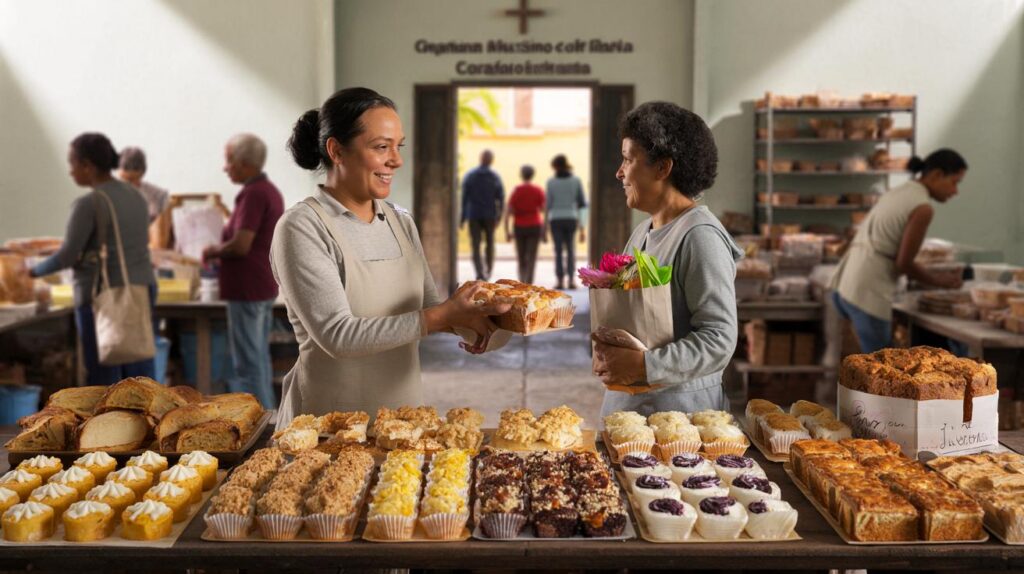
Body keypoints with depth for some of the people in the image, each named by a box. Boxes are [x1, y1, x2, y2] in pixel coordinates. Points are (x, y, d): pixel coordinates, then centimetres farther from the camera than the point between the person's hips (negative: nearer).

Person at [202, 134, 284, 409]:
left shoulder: (253, 194, -17)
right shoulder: (271, 190, 14)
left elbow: (241, 245, -24)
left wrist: (213, 251, -7)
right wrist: (222, 250, 17)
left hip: (247, 289, -10)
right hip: (265, 286, 10)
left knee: (247, 363, -4)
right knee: (260, 358, 17)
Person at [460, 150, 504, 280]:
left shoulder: (469, 176, -2)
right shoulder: (495, 177, 0)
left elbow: (464, 197, -3)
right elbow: (501, 198, -1)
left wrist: (463, 218, 0)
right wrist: (499, 216, 7)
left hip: (474, 215, -1)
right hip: (490, 215, 1)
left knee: (476, 246, 1)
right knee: (490, 243, 16)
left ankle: (480, 274, -11)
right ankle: (488, 271, 20)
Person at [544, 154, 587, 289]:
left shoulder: (551, 182, -3)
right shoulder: (576, 180, 1)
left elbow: (548, 205, -4)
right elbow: (582, 203, 1)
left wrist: (545, 227, 1)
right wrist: (582, 227, 6)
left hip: (556, 219, -1)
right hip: (571, 218, 1)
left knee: (559, 251, 4)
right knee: (571, 249, 10)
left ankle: (560, 281, 0)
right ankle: (572, 279, 0)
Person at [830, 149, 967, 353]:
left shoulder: (896, 193, 18)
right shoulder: (923, 207, -10)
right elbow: (903, 264, -9)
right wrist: (940, 281, 6)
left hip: (845, 285, 9)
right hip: (867, 293, -9)